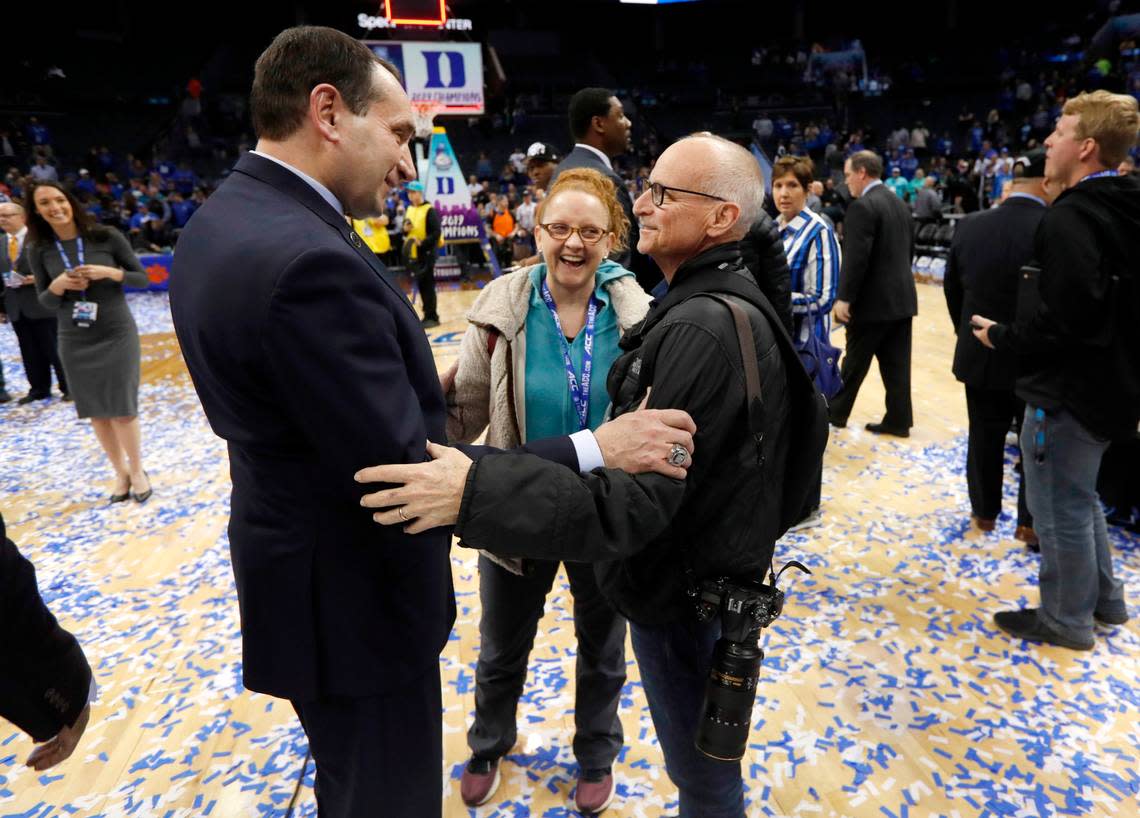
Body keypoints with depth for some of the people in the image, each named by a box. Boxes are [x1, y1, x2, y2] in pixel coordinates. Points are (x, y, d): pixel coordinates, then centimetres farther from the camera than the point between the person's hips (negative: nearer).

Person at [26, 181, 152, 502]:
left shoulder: (106, 237, -8)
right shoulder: (38, 250, -1)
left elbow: (142, 278, -2)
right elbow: (45, 301, 6)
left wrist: (109, 272, -19)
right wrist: (58, 285, -15)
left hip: (117, 334, -3)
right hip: (74, 341, 3)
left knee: (123, 409, -1)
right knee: (96, 412, 7)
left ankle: (137, 470, 18)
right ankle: (121, 472, 23)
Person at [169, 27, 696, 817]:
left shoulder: (224, 219, 3)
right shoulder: (307, 258, -29)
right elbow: (403, 475, -28)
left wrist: (421, 389, 3)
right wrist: (594, 449, -24)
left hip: (302, 567, 10)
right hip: (355, 598, -10)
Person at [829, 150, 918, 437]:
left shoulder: (862, 206, -15)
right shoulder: (900, 203, 13)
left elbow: (856, 257, -22)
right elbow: (910, 250, 17)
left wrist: (844, 298, -18)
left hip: (873, 299, -8)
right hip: (901, 296, 8)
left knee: (855, 362, 6)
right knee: (896, 363, 10)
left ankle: (836, 412, 20)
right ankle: (899, 420, 15)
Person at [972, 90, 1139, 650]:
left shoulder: (1070, 218, -23)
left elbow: (1064, 321, -30)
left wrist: (1001, 337, -14)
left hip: (1069, 390, -10)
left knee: (1060, 507, 7)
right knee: (1079, 495, 25)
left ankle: (1066, 619, 24)